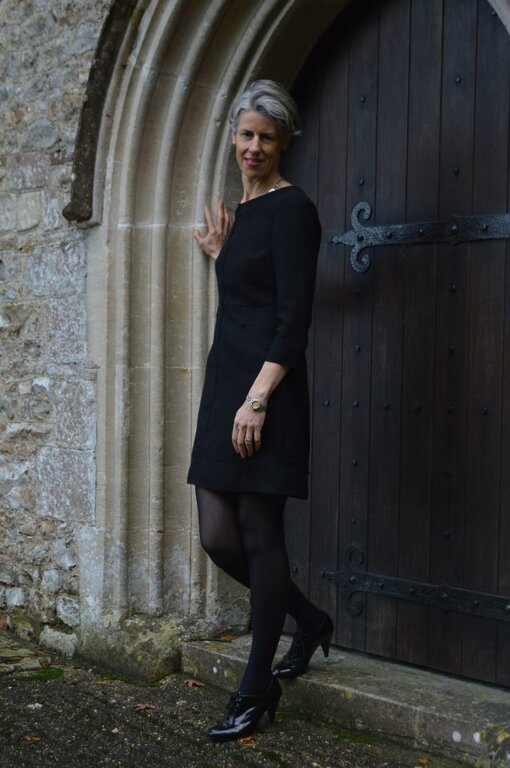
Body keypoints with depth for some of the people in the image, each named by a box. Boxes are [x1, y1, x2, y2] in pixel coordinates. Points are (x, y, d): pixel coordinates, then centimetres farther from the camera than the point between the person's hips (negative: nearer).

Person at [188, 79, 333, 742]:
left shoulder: (291, 209, -9)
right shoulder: (241, 210, 16)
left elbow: (294, 316, -16)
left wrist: (258, 399, -21)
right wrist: (221, 255, 13)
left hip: (266, 389, -8)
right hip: (226, 383, 8)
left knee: (259, 534, 0)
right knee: (218, 536, 7)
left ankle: (258, 688, 13)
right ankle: (309, 621, 31)